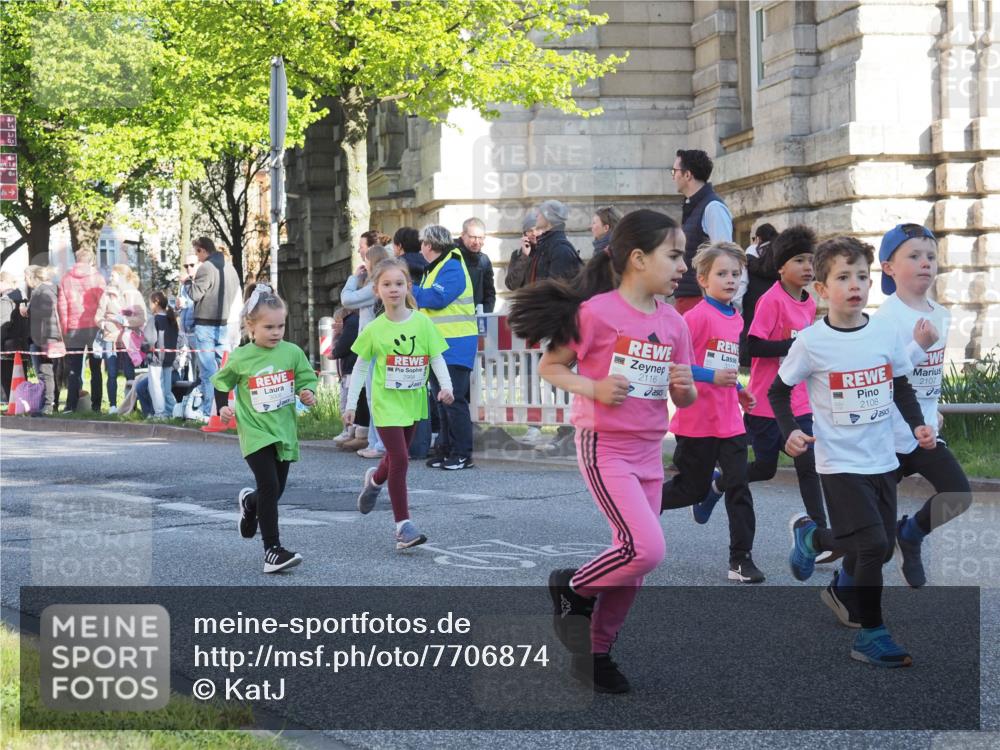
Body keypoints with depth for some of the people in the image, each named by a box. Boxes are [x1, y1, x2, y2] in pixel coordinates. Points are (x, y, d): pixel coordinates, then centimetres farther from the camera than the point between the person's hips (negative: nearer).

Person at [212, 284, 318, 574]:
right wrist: (223, 407, -3)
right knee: (270, 487, -15)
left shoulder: (292, 353, -2)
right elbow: (221, 382, 10)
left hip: (284, 431, 4)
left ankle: (250, 502, 49)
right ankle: (272, 549, -10)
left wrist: (308, 394, -11)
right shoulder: (240, 358, -6)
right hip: (255, 433, -4)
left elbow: (308, 378, 10)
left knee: (275, 491, 13)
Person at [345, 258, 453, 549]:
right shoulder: (374, 330, -7)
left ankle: (375, 479, 56)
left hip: (412, 402, 3)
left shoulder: (422, 323, -5)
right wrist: (351, 404, 1)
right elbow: (360, 368, 2)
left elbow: (436, 358, -3)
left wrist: (445, 385, -20)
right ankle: (403, 525, -8)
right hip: (386, 403, -3)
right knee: (400, 459, -12)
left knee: (398, 456, 20)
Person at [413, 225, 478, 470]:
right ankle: (445, 450, 17)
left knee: (453, 400, -9)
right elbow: (426, 301, 20)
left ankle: (462, 454, -6)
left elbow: (437, 298, -24)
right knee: (441, 399, 12)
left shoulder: (452, 268, -13)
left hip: (454, 346, -10)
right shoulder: (434, 269, 19)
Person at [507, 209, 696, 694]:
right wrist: (592, 388, -20)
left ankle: (596, 653, 24)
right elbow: (550, 367, -4)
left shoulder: (673, 322, 6)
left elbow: (684, 399, 12)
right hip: (604, 448, -7)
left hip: (649, 452, 7)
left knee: (632, 557, 9)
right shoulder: (597, 312, -13)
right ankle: (571, 588, 8)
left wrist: (686, 385, -11)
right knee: (646, 549, -18)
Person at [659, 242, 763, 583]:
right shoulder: (698, 316, -13)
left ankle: (741, 560, 3)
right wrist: (712, 377, -23)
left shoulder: (736, 319, 11)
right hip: (697, 421, -6)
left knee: (738, 486, -1)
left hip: (730, 421, 6)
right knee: (692, 489, 4)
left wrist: (738, 390, 11)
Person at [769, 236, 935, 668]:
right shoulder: (811, 342, -11)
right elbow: (779, 390, 1)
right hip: (840, 464, -5)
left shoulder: (886, 333, -2)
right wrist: (790, 431, -13)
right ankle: (871, 635, 1)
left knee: (881, 548, 12)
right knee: (872, 545, -15)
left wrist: (917, 424, -1)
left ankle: (811, 536, 40)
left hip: (882, 459, 5)